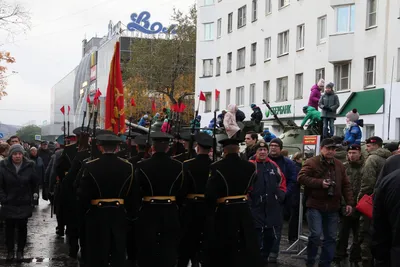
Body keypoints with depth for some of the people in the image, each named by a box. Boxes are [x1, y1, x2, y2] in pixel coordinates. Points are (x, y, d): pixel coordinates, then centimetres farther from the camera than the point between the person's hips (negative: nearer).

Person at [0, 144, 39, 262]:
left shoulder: (29, 166, -5)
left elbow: (34, 183, 6)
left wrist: (32, 195, 3)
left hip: (24, 204, 0)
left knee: (22, 227, 6)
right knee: (9, 228, 8)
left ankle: (20, 251, 18)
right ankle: (10, 251, 21)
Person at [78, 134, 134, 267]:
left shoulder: (90, 166, -11)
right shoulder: (128, 166, -4)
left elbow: (82, 193, -8)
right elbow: (132, 193, 0)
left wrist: (88, 206, 11)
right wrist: (128, 210, 13)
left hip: (97, 214, -2)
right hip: (119, 214, 2)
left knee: (97, 254, 8)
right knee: (118, 254, 12)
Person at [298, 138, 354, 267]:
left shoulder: (339, 165, 12)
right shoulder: (312, 162, -4)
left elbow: (346, 185, 14)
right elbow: (301, 177, -14)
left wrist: (349, 202, 5)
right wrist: (320, 183, -20)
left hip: (332, 207, 5)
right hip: (315, 205, -5)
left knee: (331, 237, 8)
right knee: (316, 234, -12)